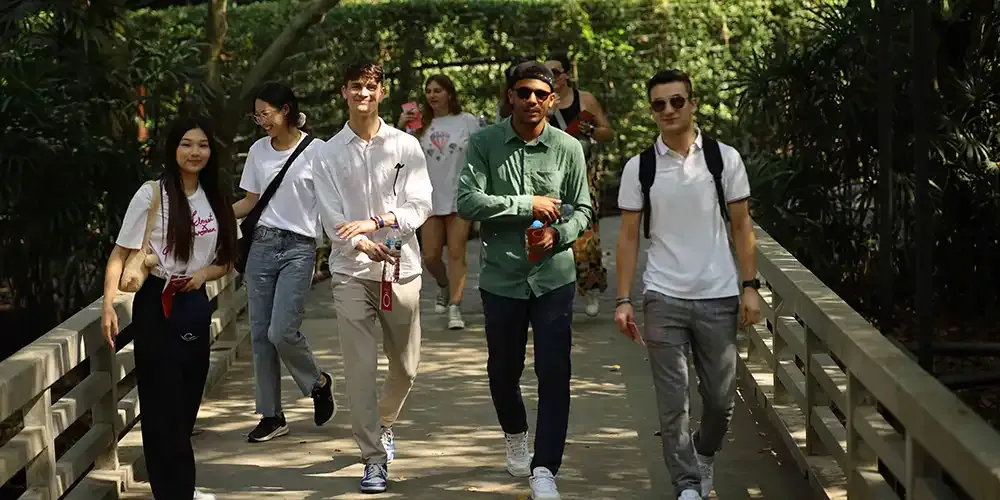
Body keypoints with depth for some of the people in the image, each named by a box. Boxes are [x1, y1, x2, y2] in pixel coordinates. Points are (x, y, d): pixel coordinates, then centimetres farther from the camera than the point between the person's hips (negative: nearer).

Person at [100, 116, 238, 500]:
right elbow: (120, 254, -10)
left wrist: (205, 272, -7)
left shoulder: (215, 199, 7)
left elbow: (225, 262, 14)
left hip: (196, 306, 6)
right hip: (156, 305, -5)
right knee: (164, 403, -3)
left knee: (188, 401, 12)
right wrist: (108, 304, -21)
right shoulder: (152, 195, -9)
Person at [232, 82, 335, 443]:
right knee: (260, 334, 3)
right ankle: (271, 416, 12)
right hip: (262, 244, 5)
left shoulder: (316, 151, -4)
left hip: (299, 249, -5)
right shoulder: (258, 151, 11)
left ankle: (318, 383, 14)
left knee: (281, 332, -15)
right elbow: (248, 202, 15)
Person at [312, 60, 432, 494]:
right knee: (361, 368, -6)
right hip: (351, 272, -1)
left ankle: (383, 423, 40)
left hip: (401, 268, 1)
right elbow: (332, 218, -4)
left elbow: (420, 205, -4)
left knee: (405, 367, 11)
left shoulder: (406, 146, 4)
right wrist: (363, 245, -23)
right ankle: (374, 457, 2)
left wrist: (375, 222, -20)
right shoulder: (329, 153, 3)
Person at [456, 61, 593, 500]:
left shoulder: (568, 149, -1)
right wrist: (528, 204, -17)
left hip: (554, 277, 0)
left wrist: (558, 234, -14)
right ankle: (515, 435, 44)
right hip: (502, 277, 0)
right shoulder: (485, 143, -5)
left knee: (554, 373, -6)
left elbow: (582, 210, 6)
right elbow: (468, 201, -14)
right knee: (503, 370, 15)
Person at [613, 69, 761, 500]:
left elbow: (741, 226, 5)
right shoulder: (639, 167, 1)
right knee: (672, 399, -1)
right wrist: (624, 300, -3)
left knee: (721, 394, 6)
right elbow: (629, 235, 3)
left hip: (718, 295, 0)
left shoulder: (724, 158, 0)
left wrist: (749, 287, -2)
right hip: (663, 298, 0)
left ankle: (704, 453, 35)